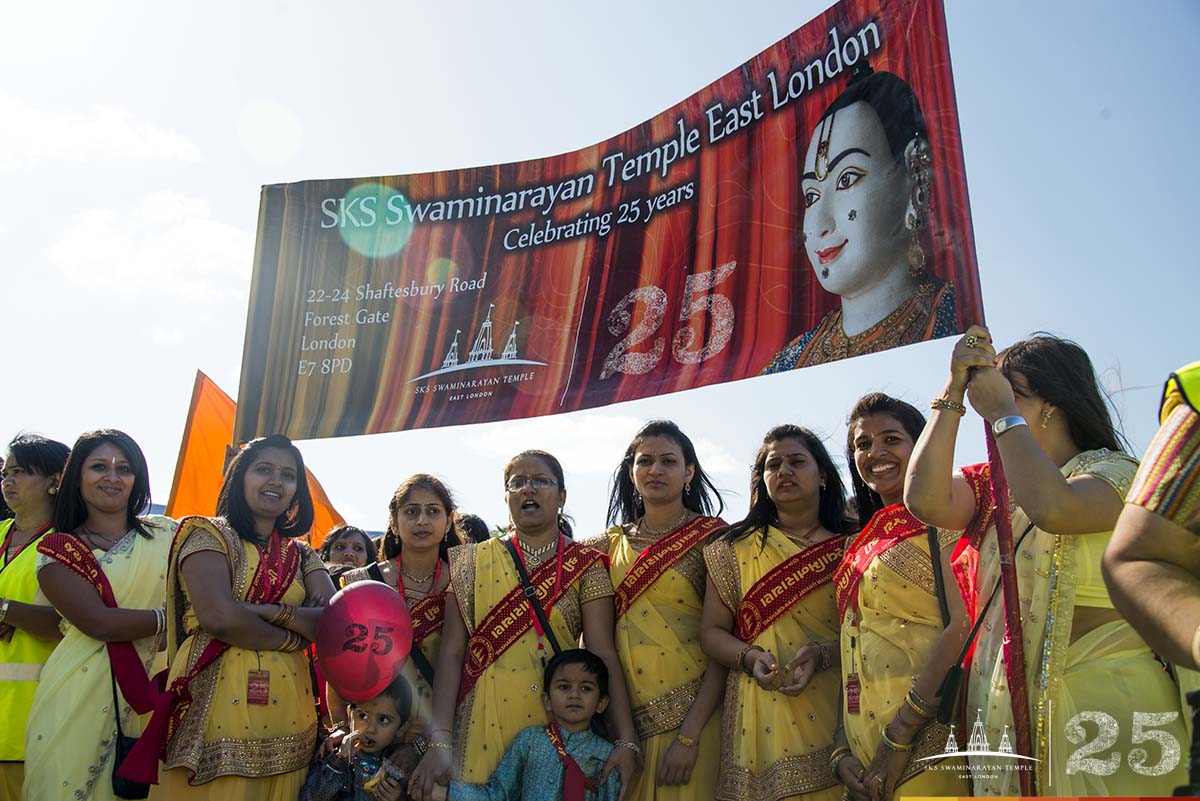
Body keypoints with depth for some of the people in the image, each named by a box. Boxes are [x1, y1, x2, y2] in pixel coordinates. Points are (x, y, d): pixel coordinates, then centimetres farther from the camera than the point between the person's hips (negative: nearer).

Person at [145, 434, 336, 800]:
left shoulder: (303, 556, 14)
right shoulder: (208, 535, 0)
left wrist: (274, 611, -16)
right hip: (218, 708, -4)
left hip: (286, 713, 5)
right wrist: (295, 638, -4)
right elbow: (220, 618, -16)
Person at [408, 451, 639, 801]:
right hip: (484, 723, 1)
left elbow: (604, 653, -8)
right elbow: (451, 651, -3)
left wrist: (627, 740, -17)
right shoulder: (473, 562, 2)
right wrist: (440, 741, -12)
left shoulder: (585, 565, -1)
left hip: (560, 721, 0)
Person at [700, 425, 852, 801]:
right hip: (760, 717, 1)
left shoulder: (850, 547, 5)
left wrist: (822, 654, -18)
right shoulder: (735, 548, 8)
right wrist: (750, 658, -13)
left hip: (834, 712, 0)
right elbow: (711, 631, 5)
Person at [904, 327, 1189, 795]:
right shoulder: (993, 483, 12)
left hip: (1102, 701, -5)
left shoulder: (1115, 471, -4)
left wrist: (1001, 412, -15)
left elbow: (1052, 508, -28)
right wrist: (954, 392, -8)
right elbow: (925, 501, -10)